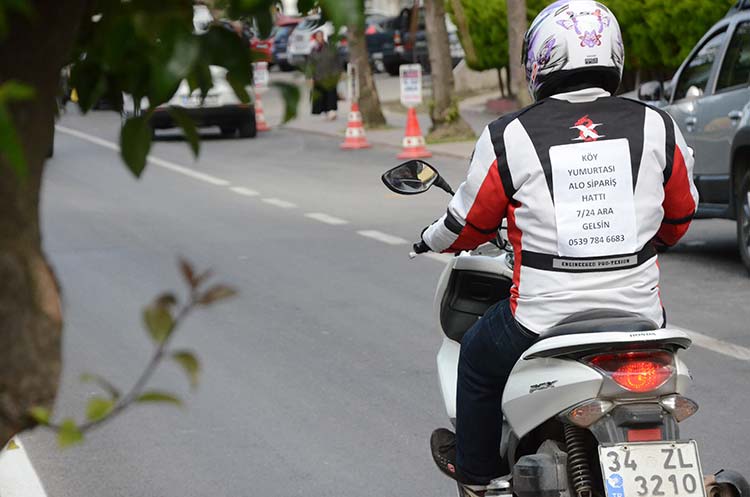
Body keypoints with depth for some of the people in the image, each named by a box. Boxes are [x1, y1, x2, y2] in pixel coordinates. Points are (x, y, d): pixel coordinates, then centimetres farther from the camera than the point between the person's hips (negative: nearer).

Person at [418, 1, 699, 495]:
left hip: (541, 321, -2)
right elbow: (679, 218, 13)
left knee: (478, 359, 29)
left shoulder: (509, 137, -7)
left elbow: (471, 224, 6)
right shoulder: (656, 127, -1)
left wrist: (433, 241, 29)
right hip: (639, 317, 2)